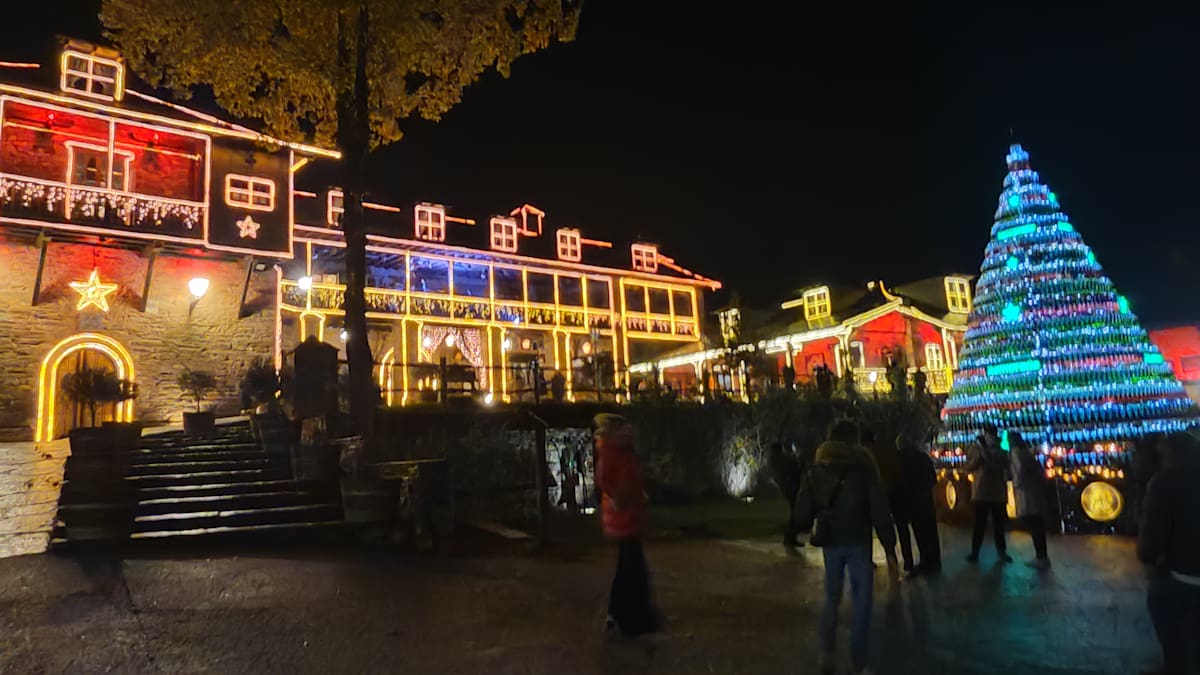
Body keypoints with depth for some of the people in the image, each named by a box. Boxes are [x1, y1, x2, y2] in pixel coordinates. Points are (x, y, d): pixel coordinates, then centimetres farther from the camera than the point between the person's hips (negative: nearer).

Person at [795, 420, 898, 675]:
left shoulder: (816, 470, 3)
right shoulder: (864, 468, -5)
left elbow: (802, 513, -2)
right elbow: (880, 511, -10)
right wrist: (890, 550, -6)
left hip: (830, 543, 3)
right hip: (858, 542, -3)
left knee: (832, 597, 17)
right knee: (862, 601, 7)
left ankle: (826, 652, 7)